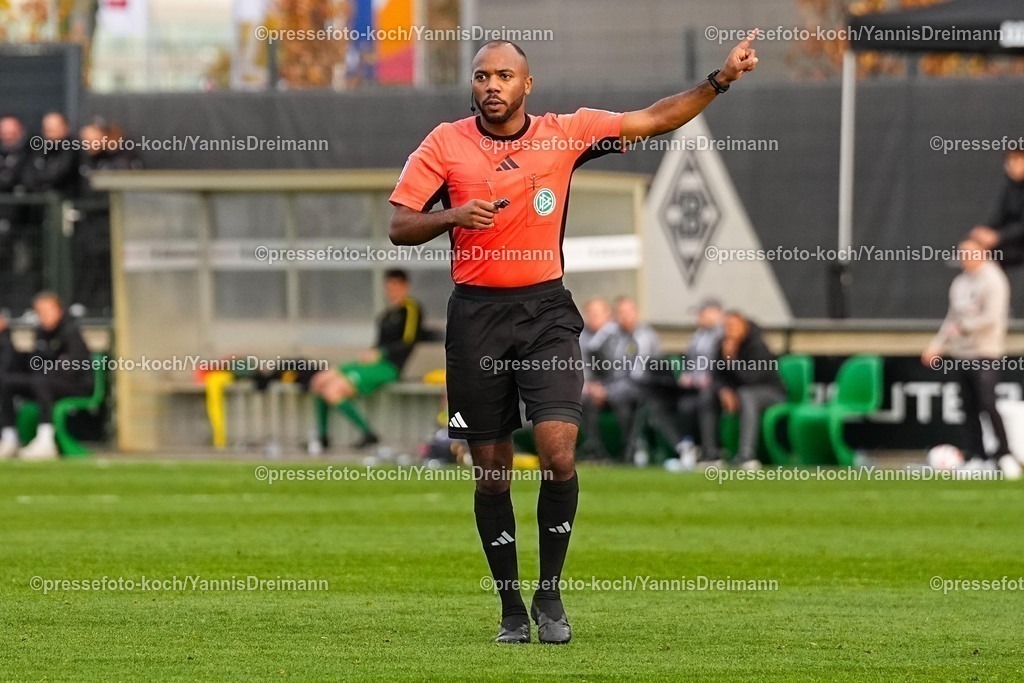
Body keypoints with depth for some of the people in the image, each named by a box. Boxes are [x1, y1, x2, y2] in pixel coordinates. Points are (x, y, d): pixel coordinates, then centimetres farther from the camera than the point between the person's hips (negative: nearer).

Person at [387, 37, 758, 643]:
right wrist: (454, 216, -18)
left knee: (559, 454, -15)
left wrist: (720, 80, -5)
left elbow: (656, 120, 5)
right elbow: (400, 226, 0)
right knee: (492, 471, 3)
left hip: (546, 309, 0)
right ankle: (512, 609, 15)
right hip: (477, 314, 0)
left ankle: (550, 596, 2)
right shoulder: (446, 144, 1)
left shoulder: (565, 133, 3)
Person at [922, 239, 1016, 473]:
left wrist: (963, 327, -18)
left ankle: (1004, 456, -4)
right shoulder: (960, 282, 14)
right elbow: (952, 319, 21)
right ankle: (975, 457, 8)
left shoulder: (992, 280, -9)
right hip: (962, 353, 7)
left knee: (987, 404, -12)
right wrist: (937, 345, 14)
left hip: (985, 354, -7)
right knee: (969, 408, 5)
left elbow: (992, 318, -18)